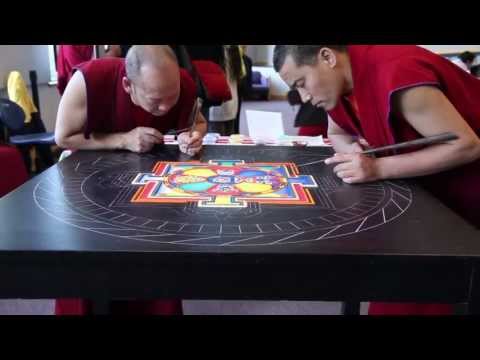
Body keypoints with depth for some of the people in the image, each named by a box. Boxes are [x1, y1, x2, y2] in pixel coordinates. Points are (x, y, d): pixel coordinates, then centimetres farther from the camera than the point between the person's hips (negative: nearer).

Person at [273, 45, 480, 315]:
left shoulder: (397, 74, -32)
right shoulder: (340, 80, -5)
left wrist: (379, 168, -32)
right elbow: (337, 134, 11)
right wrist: (353, 151, -13)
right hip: (431, 187, 7)